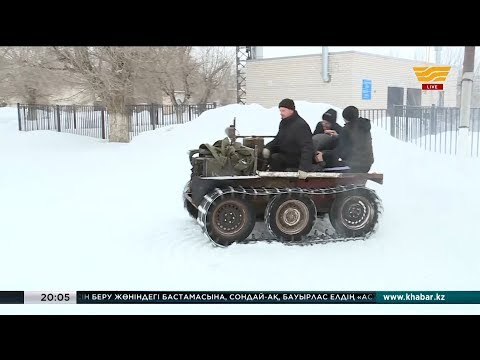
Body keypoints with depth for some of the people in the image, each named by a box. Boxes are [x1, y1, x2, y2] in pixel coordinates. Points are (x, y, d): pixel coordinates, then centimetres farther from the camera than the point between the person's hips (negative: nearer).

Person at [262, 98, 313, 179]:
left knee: (274, 158, -29)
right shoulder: (284, 122, 4)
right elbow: (278, 139, 15)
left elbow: (307, 148, -30)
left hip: (296, 159, -9)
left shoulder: (301, 125, -24)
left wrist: (303, 168, -42)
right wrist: (268, 147, -7)